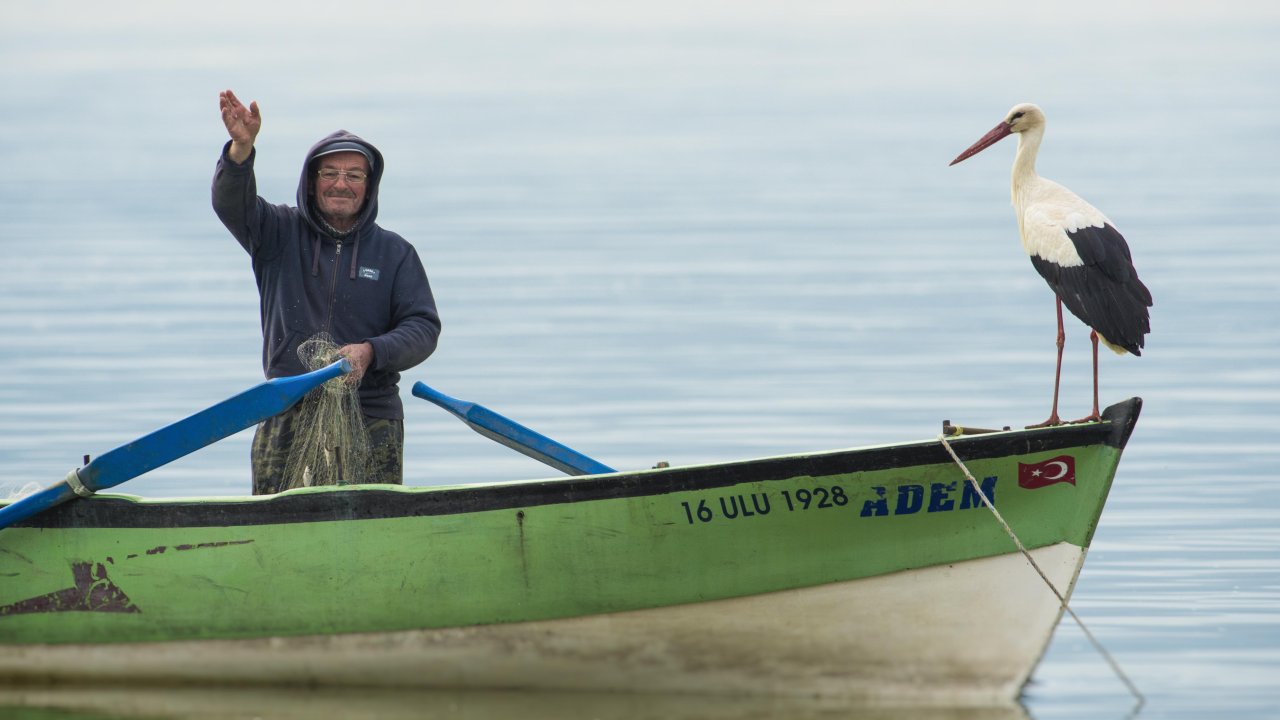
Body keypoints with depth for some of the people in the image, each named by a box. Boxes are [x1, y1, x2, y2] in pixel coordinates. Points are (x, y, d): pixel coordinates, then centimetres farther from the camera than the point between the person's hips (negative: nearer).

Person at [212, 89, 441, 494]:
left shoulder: (394, 253, 9)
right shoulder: (280, 235, 10)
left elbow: (424, 327, 4)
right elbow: (232, 203, -7)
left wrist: (371, 352, -16)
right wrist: (241, 148, -28)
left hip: (371, 419, 0)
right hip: (287, 416, 0)